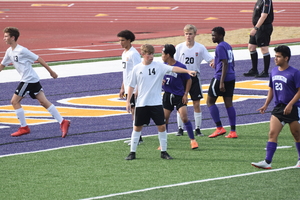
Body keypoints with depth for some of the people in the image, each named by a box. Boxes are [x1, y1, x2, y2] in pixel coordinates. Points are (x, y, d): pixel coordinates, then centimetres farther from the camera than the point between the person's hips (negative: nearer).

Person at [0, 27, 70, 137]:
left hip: (28, 80, -8)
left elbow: (38, 59, -9)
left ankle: (24, 127, 2)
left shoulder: (21, 50, -14)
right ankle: (62, 122, -1)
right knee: (43, 101, 3)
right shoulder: (9, 52, 13)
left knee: (15, 101, -3)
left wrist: (51, 71, -6)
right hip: (33, 79, 8)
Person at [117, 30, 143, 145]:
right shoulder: (124, 53, 15)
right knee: (133, 111, 12)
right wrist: (122, 88, 23)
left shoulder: (133, 54, -14)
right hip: (128, 88, 9)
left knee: (135, 111, -8)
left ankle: (138, 138, -6)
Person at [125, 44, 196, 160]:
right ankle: (132, 153, 14)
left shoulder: (159, 66, -3)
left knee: (161, 126, -1)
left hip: (156, 103, 0)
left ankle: (163, 152, 10)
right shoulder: (137, 69, 0)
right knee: (137, 127, 6)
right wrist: (128, 101, 6)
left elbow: (173, 69, -16)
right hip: (141, 103, 0)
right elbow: (132, 86, 8)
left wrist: (188, 71, -29)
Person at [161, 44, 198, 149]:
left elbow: (188, 80, -3)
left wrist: (185, 94, -8)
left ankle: (192, 140, -5)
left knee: (184, 118, -15)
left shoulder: (180, 67, -13)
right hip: (167, 95, 5)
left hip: (179, 96, -5)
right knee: (164, 119, 4)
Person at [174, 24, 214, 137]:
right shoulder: (179, 47, 0)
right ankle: (180, 128, 8)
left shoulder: (200, 48, -1)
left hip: (194, 78, 0)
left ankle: (197, 129, 7)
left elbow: (210, 59, -4)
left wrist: (213, 62, -27)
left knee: (196, 104, 1)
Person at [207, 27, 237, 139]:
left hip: (220, 78, -9)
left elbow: (225, 64, -19)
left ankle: (219, 128, -3)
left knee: (210, 101, 2)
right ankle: (233, 131, 4)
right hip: (231, 78, 9)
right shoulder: (228, 46, 15)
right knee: (228, 103, 8)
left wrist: (221, 82, -21)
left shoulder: (220, 47, -12)